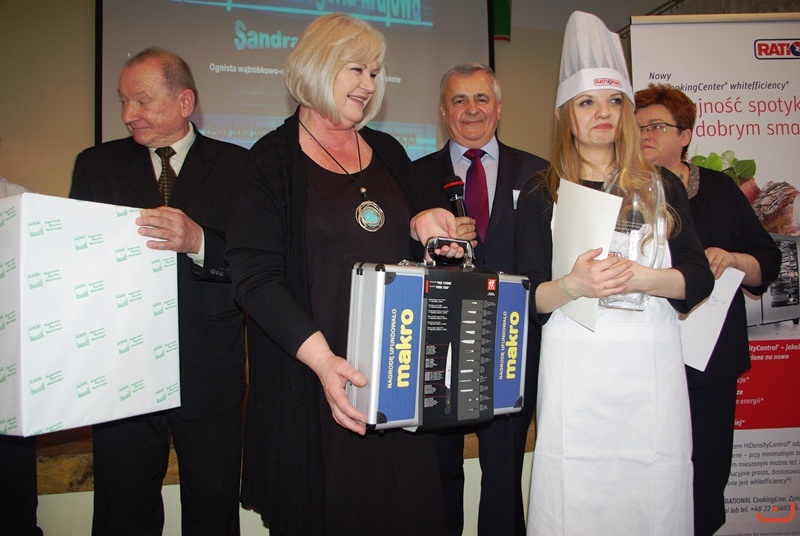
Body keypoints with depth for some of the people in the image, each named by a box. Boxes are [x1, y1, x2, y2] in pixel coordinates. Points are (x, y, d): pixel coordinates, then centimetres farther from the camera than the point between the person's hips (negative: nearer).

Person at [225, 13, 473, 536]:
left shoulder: (390, 154, 11)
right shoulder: (272, 160, -5)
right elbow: (255, 275, -12)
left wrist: (424, 226, -5)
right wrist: (321, 358, -24)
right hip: (308, 378, -4)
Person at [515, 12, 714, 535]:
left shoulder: (661, 186, 11)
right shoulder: (542, 194, 5)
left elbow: (700, 277, 5)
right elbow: (528, 294, 0)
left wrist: (640, 277, -13)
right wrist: (572, 285, -19)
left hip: (653, 365, 2)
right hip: (574, 368, -1)